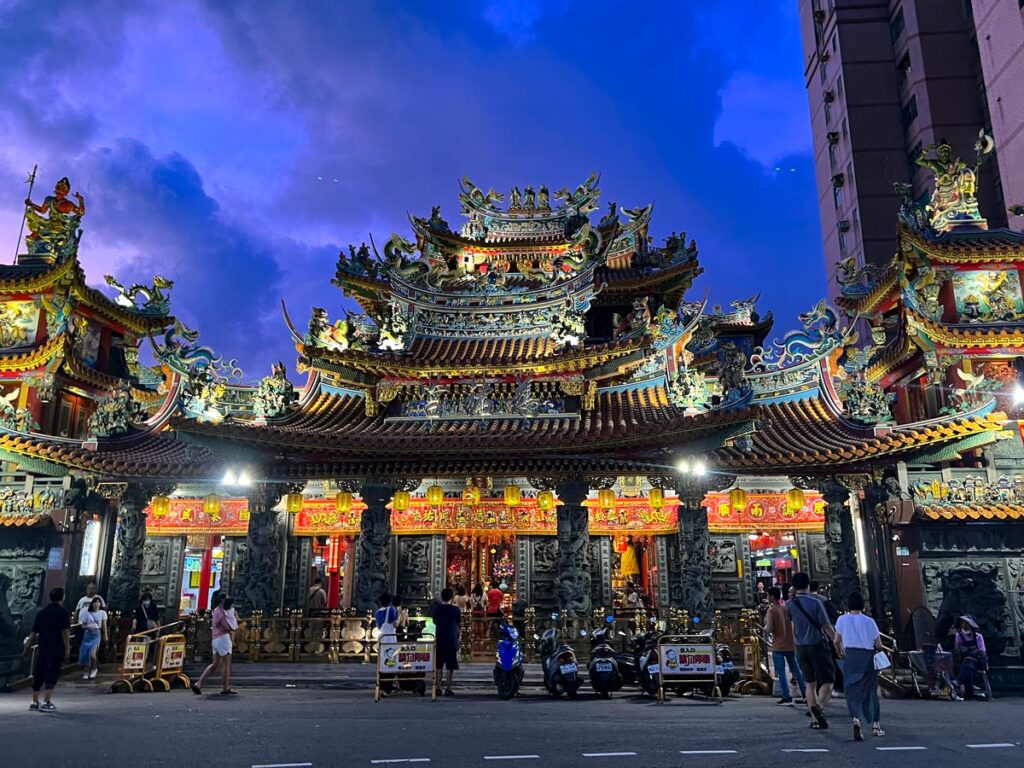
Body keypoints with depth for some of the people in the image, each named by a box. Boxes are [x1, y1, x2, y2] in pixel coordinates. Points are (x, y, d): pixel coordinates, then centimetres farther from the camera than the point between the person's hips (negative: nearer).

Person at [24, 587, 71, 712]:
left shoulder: (42, 612, 10)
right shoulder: (62, 612, -8)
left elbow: (34, 632, 14)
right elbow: (65, 631, -13)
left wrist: (28, 646, 25)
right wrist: (67, 648, -9)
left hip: (42, 648, 6)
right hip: (56, 648, -6)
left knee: (38, 674, 14)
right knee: (52, 674, -4)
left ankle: (35, 702, 22)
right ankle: (46, 703, -9)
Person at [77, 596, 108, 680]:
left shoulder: (102, 613, 3)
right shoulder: (87, 612, 7)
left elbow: (104, 626, 7)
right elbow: (83, 625, 11)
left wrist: (105, 636, 6)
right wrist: (86, 627, -11)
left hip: (96, 634, -3)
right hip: (87, 634, 3)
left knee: (92, 654, -17)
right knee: (84, 654, 0)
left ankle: (94, 669, 8)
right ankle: (87, 671, 18)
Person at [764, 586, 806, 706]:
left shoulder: (771, 611, -13)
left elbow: (769, 629, -20)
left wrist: (765, 627, 1)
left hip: (778, 646, -6)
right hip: (791, 645, 6)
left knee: (781, 673, 0)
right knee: (796, 670, 16)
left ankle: (787, 698, -1)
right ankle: (805, 694, 20)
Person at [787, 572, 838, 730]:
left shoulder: (790, 604, 0)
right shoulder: (815, 602, -11)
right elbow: (826, 627, -11)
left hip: (801, 648, 4)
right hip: (818, 646, -4)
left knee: (810, 684, 14)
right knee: (828, 682, 4)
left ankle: (815, 720, 12)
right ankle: (819, 706, -23)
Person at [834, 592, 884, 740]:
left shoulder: (842, 619, -1)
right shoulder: (869, 621, -3)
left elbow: (836, 641, 2)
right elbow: (878, 645, -1)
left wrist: (840, 652, 21)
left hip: (850, 656, -1)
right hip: (868, 656, 1)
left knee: (853, 690, 1)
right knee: (870, 690, 15)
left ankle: (856, 719, -23)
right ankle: (875, 725, 23)